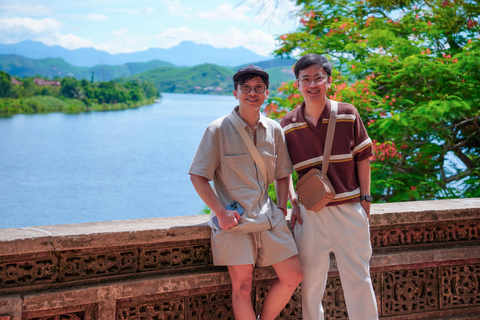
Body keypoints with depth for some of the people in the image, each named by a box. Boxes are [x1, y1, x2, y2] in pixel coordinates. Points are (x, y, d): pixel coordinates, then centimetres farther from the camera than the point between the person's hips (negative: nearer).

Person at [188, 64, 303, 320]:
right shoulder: (218, 129, -5)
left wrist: (282, 207, 7)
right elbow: (198, 177, -5)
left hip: (268, 216, 5)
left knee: (293, 276, 3)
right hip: (234, 219, -5)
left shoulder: (274, 130, 8)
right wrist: (221, 211, -14)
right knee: (242, 286, -7)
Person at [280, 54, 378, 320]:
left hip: (348, 207, -1)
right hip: (309, 211, 1)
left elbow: (362, 158, 5)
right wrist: (292, 202, 3)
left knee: (358, 277, 3)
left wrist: (365, 197, 2)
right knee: (311, 279, 6)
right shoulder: (288, 124, 1)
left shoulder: (347, 114, -1)